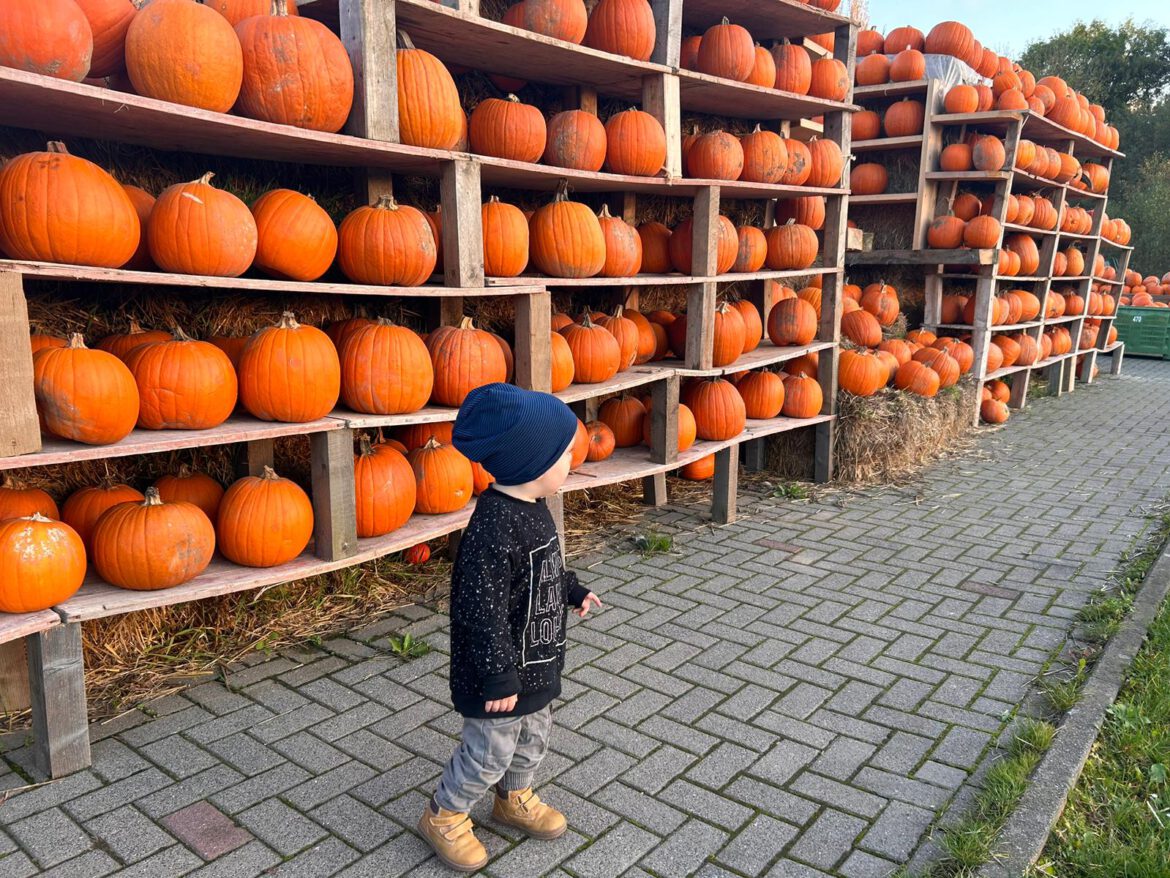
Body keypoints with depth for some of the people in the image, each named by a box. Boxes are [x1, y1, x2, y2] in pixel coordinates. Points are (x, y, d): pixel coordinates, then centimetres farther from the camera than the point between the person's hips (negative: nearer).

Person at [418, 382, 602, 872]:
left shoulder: (529, 508, 0)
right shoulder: (495, 526, -32)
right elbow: (481, 609, -30)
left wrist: (572, 590, 32)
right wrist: (499, 677, -25)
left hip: (535, 662, 9)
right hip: (504, 670, -9)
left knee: (534, 735, 25)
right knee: (491, 749, 8)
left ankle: (514, 799, 49)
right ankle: (443, 816, 32)